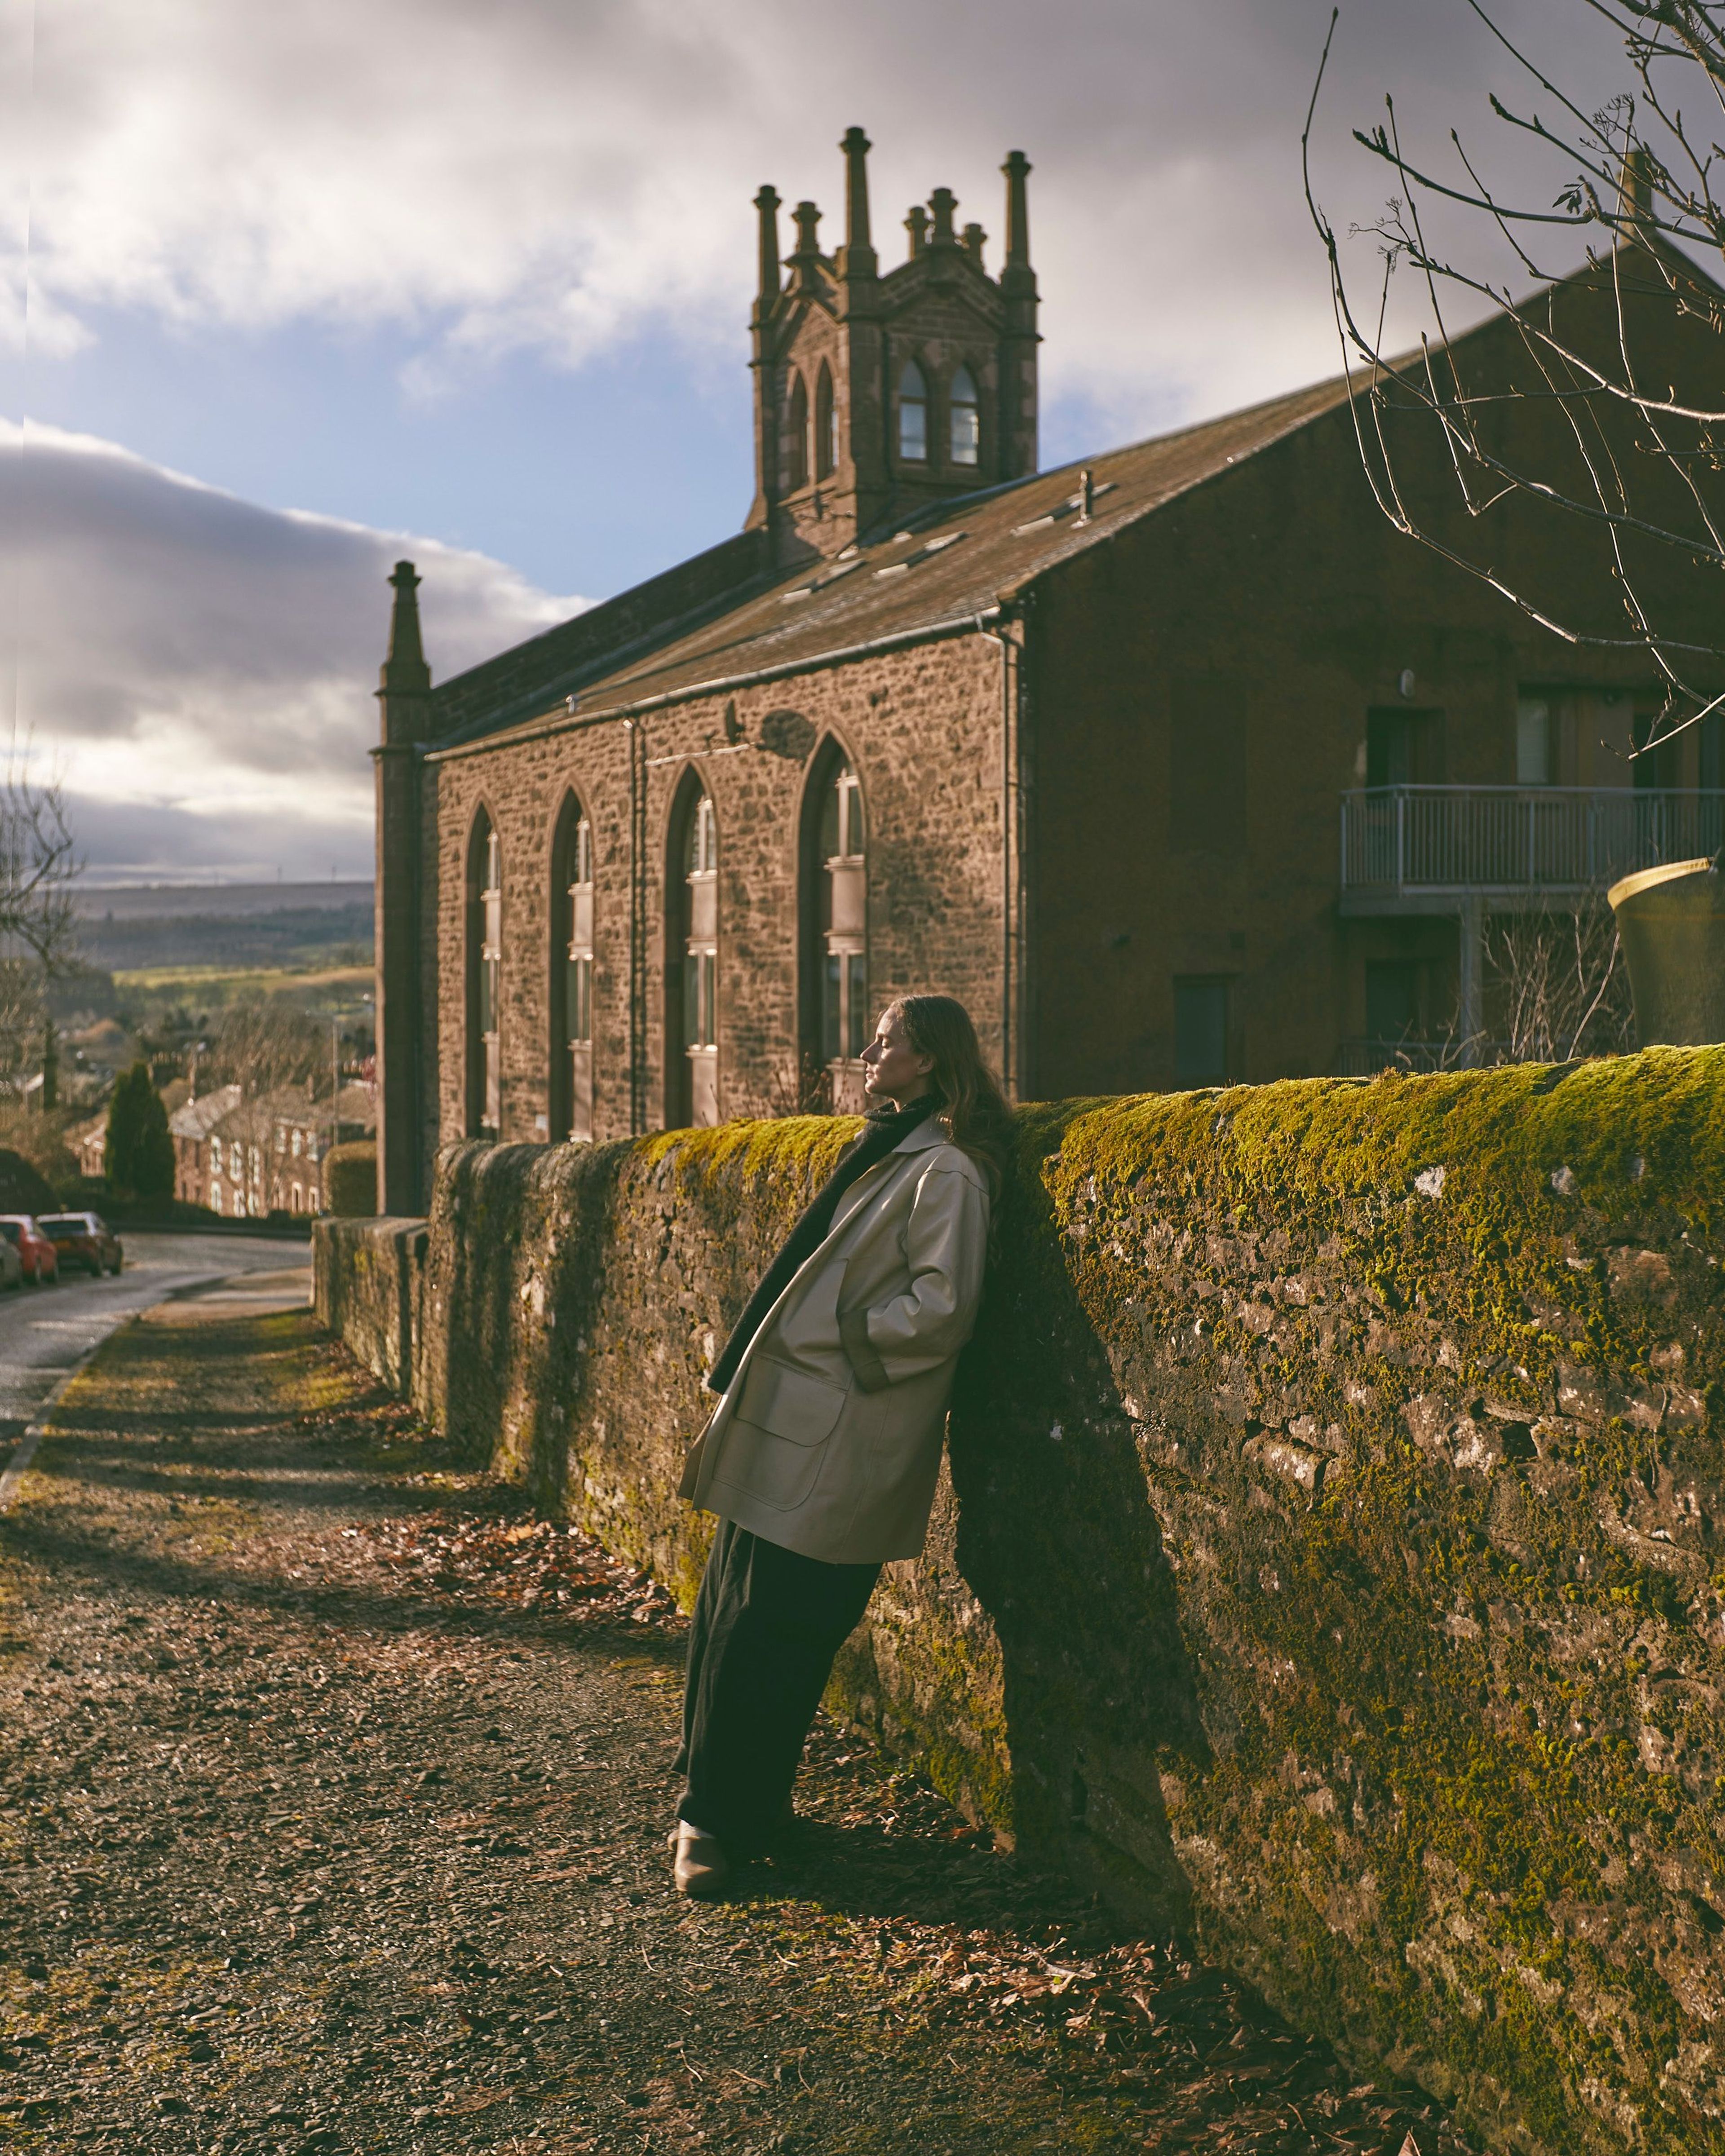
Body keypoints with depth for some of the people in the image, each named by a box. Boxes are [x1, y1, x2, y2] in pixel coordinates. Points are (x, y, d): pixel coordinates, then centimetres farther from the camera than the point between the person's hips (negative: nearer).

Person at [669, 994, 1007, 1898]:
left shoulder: (945, 1172, -13)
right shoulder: (879, 1154, 17)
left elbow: (940, 1308, -20)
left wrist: (834, 1337, -11)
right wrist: (738, 1390, 17)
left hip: (835, 1448, -9)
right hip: (784, 1430, 9)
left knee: (764, 1633, -3)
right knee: (727, 1612, 12)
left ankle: (721, 1821, 9)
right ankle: (713, 1805, 24)